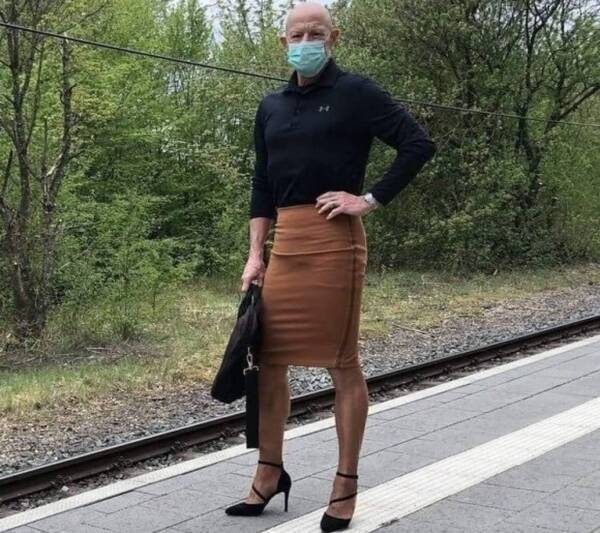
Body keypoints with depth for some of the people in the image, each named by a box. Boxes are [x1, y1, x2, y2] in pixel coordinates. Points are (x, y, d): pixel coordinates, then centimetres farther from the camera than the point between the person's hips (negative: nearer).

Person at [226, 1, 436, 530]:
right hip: (284, 242, 6)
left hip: (333, 239, -6)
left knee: (342, 362, 0)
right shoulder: (271, 107, 15)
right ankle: (269, 472, 20)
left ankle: (346, 483, 10)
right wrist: (255, 255, 10)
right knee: (268, 359, 7)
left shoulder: (354, 91, -2)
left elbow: (418, 144, -7)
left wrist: (370, 200, -11)